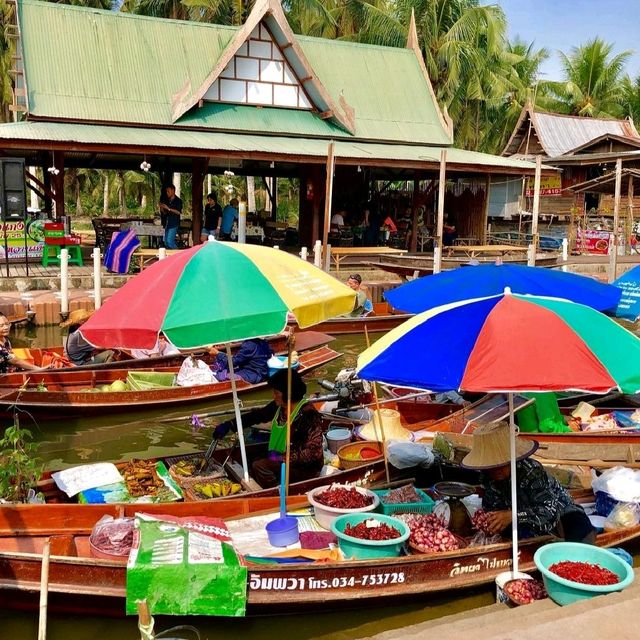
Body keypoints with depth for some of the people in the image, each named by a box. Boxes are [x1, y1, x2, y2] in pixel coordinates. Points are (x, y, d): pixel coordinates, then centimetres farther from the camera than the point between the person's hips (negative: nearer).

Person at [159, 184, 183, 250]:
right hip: (167, 224, 8)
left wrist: (168, 209, -18)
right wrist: (161, 208, 1)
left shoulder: (178, 201, -3)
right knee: (166, 242, 7)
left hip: (174, 224, -8)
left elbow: (178, 212, -16)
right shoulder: (167, 201, 16)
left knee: (169, 241, -16)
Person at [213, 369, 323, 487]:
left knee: (259, 467, -20)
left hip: (306, 468, -7)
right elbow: (258, 415, 14)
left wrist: (282, 456, -25)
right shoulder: (278, 407, -1)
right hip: (283, 460, 7)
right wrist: (229, 425, 10)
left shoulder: (308, 415, -23)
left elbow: (313, 452, -24)